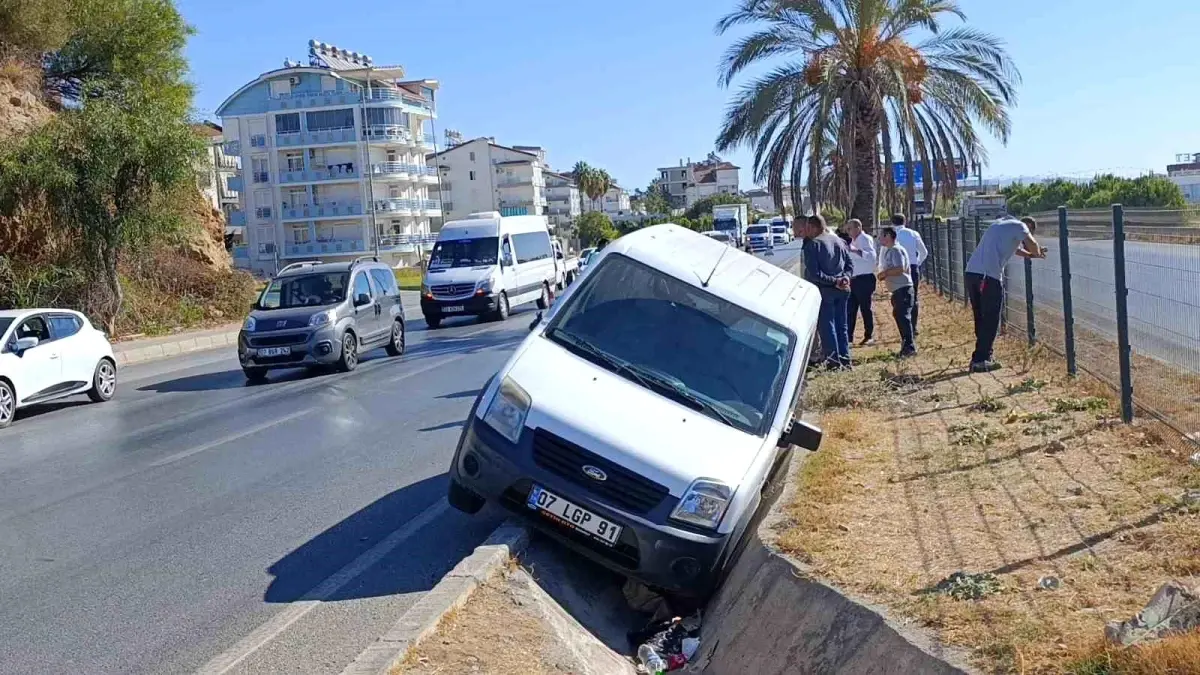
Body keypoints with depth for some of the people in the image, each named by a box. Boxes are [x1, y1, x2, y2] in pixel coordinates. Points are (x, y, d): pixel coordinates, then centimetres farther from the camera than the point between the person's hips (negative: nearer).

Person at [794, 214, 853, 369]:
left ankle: (834, 362, -1)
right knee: (841, 326, 14)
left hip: (824, 291, -6)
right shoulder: (837, 240, 10)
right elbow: (850, 264, 10)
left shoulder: (812, 244, -11)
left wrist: (833, 281, -13)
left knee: (826, 327, 1)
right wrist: (845, 277, -5)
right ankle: (845, 360, 17)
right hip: (842, 291, 7)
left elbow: (814, 273, -18)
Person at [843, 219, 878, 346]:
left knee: (865, 308, -2)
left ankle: (869, 336, 7)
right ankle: (848, 336, 12)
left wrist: (856, 251, -36)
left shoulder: (866, 239, -10)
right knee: (850, 308, 7)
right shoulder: (853, 241, 17)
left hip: (865, 279, -8)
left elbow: (872, 256, -26)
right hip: (854, 279, 8)